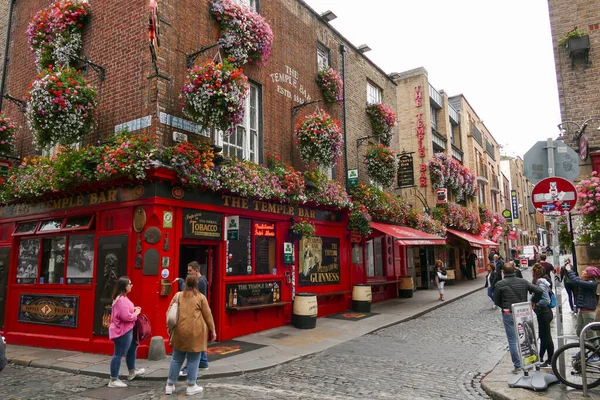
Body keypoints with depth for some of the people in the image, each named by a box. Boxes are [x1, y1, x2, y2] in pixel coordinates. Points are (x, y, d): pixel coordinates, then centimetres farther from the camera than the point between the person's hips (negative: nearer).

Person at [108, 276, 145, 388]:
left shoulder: (121, 297, 11)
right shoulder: (122, 299, -24)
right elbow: (126, 316, -30)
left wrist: (133, 309, 6)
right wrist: (136, 313, -13)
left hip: (125, 330, 12)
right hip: (122, 331, -12)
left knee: (132, 348, 25)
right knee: (119, 354, -2)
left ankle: (132, 371, 40)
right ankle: (113, 380, 8)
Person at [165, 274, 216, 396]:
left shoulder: (178, 296, 6)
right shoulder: (201, 297, -3)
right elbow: (208, 315, -1)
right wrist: (212, 330, 8)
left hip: (180, 332, 4)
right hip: (195, 333, -4)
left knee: (176, 358, 15)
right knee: (193, 359, 6)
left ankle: (170, 385, 22)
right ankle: (191, 386, 13)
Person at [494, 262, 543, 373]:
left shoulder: (499, 284, -9)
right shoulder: (523, 282, -1)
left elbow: (496, 301, -2)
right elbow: (539, 291, -5)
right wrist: (532, 302, 8)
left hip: (508, 315, -3)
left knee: (512, 340, 4)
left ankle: (517, 366, 7)